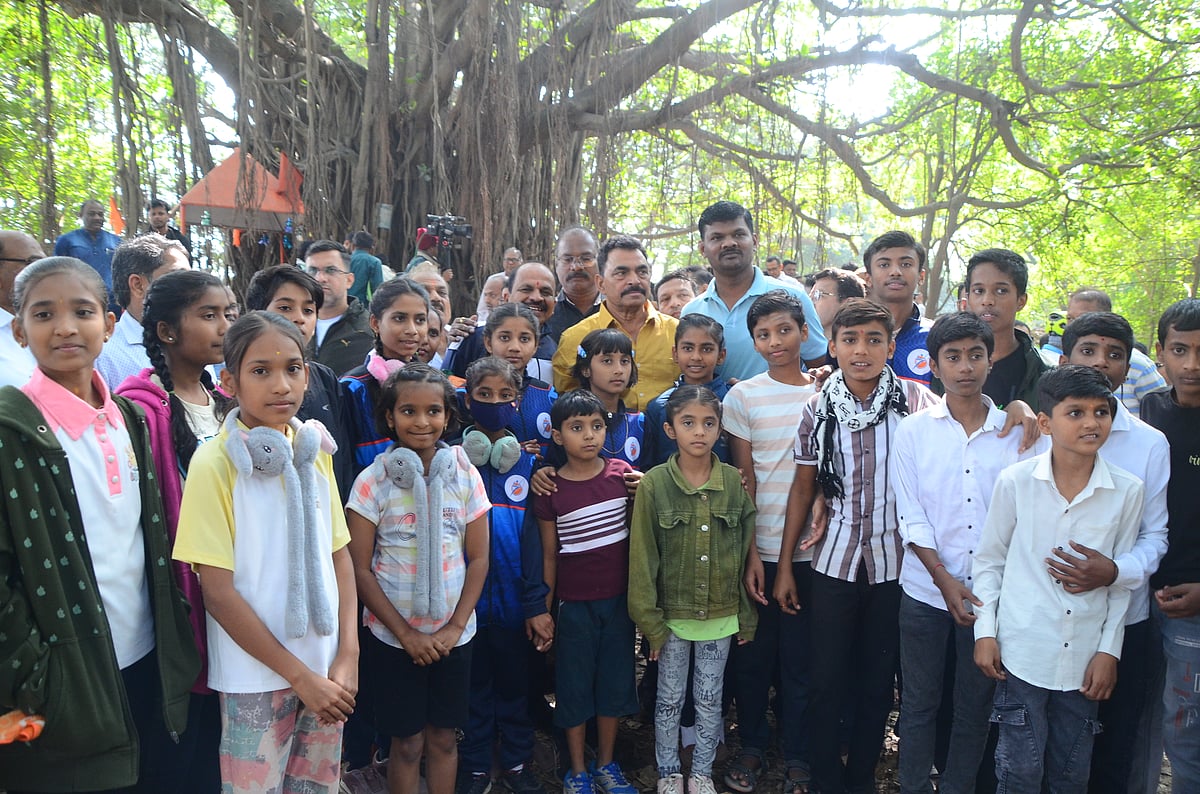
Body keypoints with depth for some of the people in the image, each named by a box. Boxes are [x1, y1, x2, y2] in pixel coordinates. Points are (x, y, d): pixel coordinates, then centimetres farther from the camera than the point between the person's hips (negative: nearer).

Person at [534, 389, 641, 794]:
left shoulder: (622, 473, -5)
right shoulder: (549, 490, -9)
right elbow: (549, 555, -2)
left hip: (618, 598, 2)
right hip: (574, 604, -2)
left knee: (615, 681, 14)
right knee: (574, 684, 11)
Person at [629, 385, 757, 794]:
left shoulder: (735, 482, -6)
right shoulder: (653, 484, -12)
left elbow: (747, 552, 1)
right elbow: (642, 558, -9)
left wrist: (747, 616, 3)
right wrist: (650, 621, -9)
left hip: (720, 616, 2)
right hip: (671, 616, -1)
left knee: (710, 700, 16)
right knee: (669, 699, 15)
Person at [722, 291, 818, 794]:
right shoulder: (743, 396, -3)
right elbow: (744, 481, -3)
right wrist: (749, 553, -6)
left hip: (813, 546, 1)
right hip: (760, 549, -1)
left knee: (801, 657, 10)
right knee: (754, 653, 10)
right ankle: (752, 745, 30)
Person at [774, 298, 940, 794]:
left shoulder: (918, 401, -7)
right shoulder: (818, 409, -2)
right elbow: (803, 487, 5)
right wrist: (784, 566, 5)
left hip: (896, 562, 0)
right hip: (834, 562, 1)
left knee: (878, 679, 13)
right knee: (827, 678, 8)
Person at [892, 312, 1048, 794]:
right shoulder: (912, 431, -2)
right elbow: (911, 518, -5)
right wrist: (945, 580, -11)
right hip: (925, 590, 0)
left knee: (976, 705, 12)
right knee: (919, 701, 10)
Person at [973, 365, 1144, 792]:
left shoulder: (1128, 491, -4)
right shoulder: (1015, 481, -9)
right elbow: (989, 559, 0)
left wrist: (1109, 649, 3)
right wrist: (985, 632, -2)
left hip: (1085, 657, 2)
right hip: (1022, 650, -2)